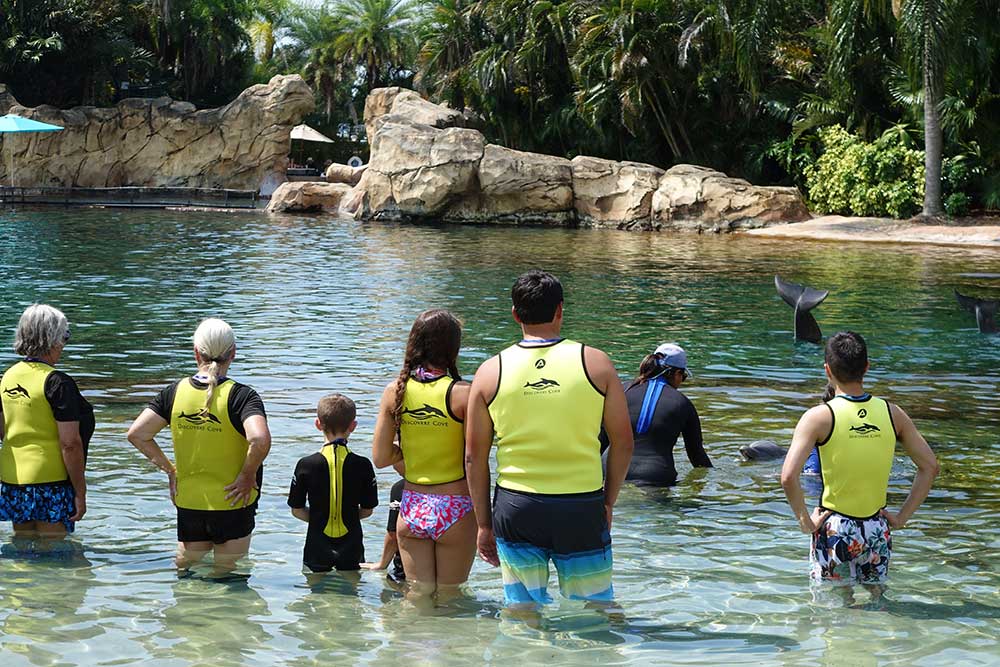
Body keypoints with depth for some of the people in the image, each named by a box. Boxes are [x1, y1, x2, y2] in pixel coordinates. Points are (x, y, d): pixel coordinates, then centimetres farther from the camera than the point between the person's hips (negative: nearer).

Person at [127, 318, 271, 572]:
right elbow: (260, 439, -30)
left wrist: (169, 469, 6)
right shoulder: (240, 395, -14)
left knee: (184, 571, 19)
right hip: (231, 504, -3)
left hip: (187, 504, 3)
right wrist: (248, 476, -14)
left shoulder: (176, 392, -2)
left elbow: (137, 434, -2)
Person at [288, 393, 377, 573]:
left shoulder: (306, 465, -7)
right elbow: (367, 510, 3)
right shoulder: (363, 465, -6)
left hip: (317, 550, 0)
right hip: (351, 548, 0)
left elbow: (297, 510, 0)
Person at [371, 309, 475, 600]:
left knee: (418, 595, 14)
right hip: (455, 508, -3)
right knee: (448, 598, 12)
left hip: (412, 508, 3)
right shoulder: (462, 394, -13)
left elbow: (380, 458, 0)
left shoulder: (395, 391, -3)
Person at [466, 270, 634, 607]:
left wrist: (484, 523, 11)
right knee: (597, 612, 12)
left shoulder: (491, 371, 0)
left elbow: (474, 456, 2)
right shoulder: (595, 363, -2)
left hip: (516, 507, 1)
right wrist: (608, 502, 13)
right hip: (582, 507, -1)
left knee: (523, 610, 13)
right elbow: (622, 443, 1)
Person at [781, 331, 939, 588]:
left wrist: (805, 521, -9)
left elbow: (788, 477, -22)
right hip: (878, 530, 3)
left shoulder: (819, 417, -12)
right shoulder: (892, 413, -1)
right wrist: (902, 517, 6)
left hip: (835, 529, -3)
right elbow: (930, 466, 3)